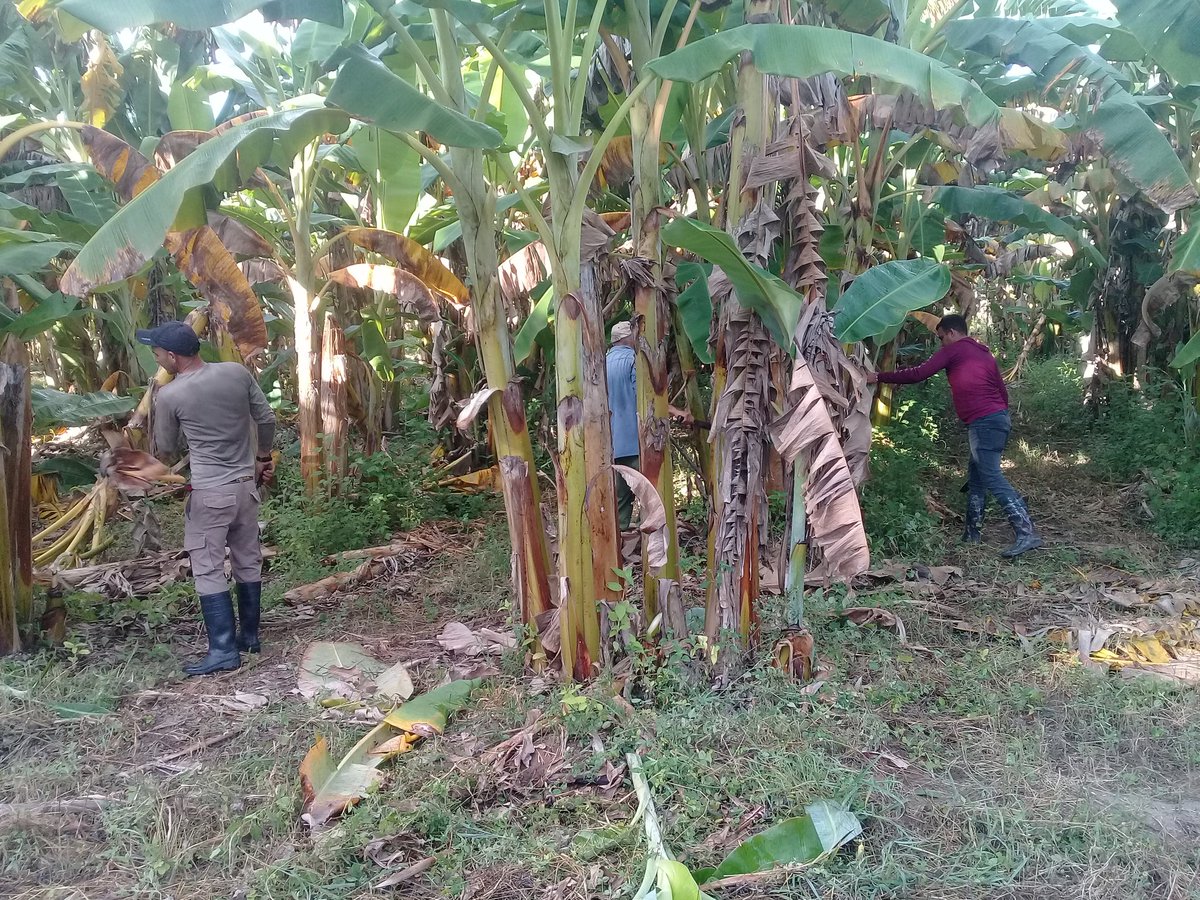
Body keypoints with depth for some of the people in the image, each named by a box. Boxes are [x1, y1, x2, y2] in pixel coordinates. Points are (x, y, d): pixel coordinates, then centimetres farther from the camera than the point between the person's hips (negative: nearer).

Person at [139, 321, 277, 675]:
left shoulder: (169, 395, -12)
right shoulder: (237, 372, -3)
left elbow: (167, 448, 4)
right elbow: (267, 419, 4)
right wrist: (263, 457, 20)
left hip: (210, 492, -5)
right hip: (246, 484, 6)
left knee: (208, 572, 2)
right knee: (248, 563, 15)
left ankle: (224, 650, 1)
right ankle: (249, 636, 27)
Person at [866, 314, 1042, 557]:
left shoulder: (954, 349, 0)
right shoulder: (984, 353, 23)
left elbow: (918, 374, -6)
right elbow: (1003, 391, 22)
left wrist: (879, 377, 0)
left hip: (984, 422, -9)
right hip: (998, 418, 9)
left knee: (992, 477, -12)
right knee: (976, 476, 14)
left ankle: (1027, 533, -19)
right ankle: (972, 532, 18)